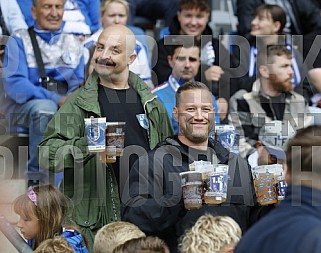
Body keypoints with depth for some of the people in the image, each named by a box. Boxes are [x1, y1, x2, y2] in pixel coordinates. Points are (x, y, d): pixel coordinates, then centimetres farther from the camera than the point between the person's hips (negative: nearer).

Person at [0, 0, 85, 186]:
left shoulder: (73, 44, 20)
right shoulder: (19, 41, 5)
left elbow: (79, 83, 13)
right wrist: (56, 99, -22)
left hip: (64, 106, 4)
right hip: (22, 107, -4)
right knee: (45, 107, -37)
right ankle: (36, 179, -29)